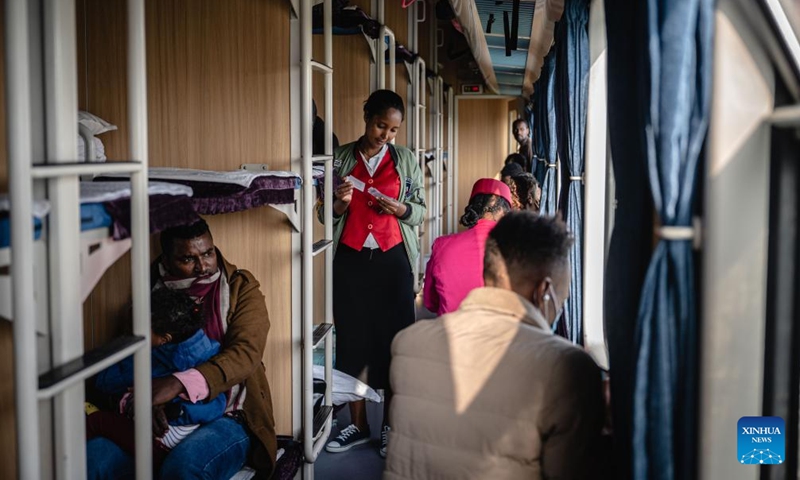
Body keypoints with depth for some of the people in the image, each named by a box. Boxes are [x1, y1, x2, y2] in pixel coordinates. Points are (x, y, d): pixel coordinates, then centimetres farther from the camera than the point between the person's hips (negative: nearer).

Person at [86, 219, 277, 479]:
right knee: (90, 457, -24)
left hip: (226, 417, -2)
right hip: (163, 419, 2)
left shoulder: (241, 288, 3)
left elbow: (246, 353, -12)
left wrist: (179, 383, -27)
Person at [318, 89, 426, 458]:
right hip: (351, 259, 1)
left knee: (393, 340, -1)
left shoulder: (405, 160, 6)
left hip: (392, 260, 0)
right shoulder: (340, 158, 6)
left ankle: (390, 425, 11)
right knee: (352, 339, 4)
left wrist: (398, 207, -12)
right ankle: (358, 425, 16)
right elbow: (325, 214, 9)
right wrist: (340, 204, -13)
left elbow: (420, 210, 9)